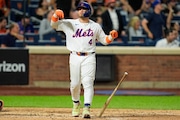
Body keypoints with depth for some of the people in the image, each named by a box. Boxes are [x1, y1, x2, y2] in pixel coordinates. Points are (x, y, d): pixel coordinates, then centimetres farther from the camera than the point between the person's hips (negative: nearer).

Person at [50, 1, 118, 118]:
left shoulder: (96, 26, 10)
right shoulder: (70, 23, 8)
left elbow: (104, 40, 15)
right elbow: (54, 24, 1)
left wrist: (111, 36, -6)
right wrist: (56, 15, -18)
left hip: (89, 57, -1)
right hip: (75, 57, 1)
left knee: (88, 82, -13)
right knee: (75, 83, 4)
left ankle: (87, 108, -18)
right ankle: (76, 103, 30)